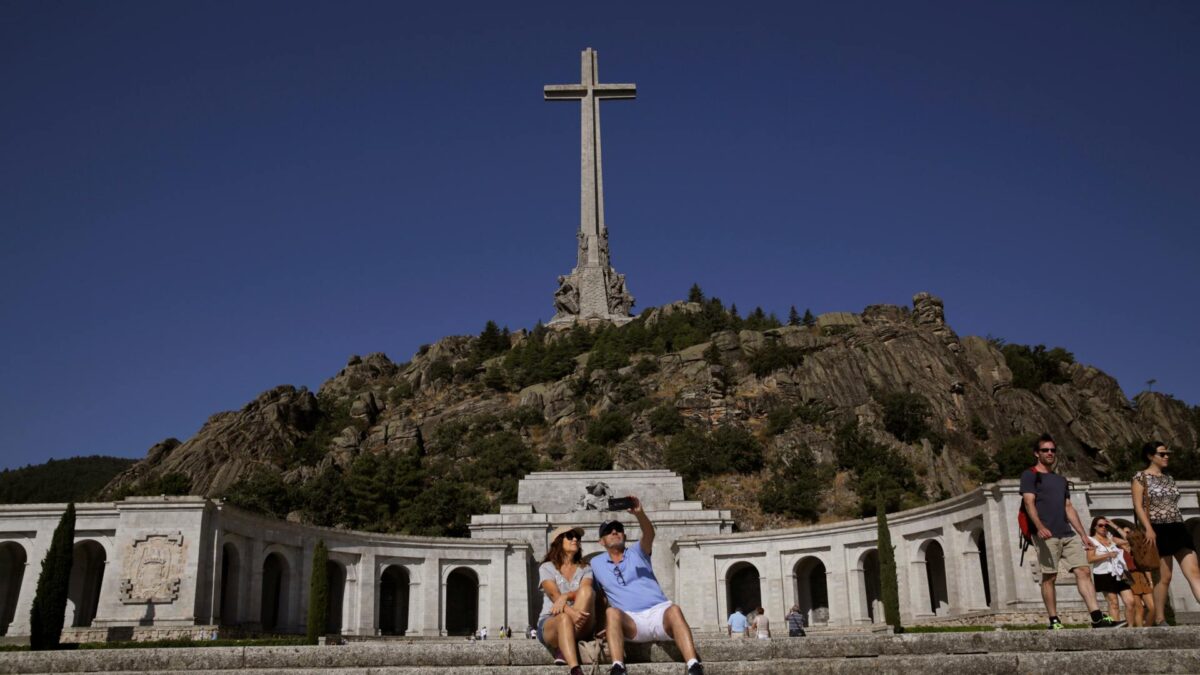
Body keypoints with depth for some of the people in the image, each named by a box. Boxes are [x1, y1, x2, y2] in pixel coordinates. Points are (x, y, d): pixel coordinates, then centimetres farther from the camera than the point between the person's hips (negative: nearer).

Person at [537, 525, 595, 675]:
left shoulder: (585, 569, 17)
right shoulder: (547, 567, 8)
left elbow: (585, 592, -5)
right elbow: (554, 595, -11)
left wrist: (565, 596, -28)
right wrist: (571, 612, -32)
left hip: (581, 627, 2)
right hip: (550, 623, -2)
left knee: (587, 590, -27)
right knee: (565, 618, -39)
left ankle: (563, 651, -33)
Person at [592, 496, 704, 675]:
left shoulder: (637, 552, 16)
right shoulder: (595, 563, 21)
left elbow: (649, 534, -5)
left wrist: (639, 513, -27)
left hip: (658, 612, 0)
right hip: (631, 621, 0)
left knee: (674, 610, -35)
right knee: (612, 612, -33)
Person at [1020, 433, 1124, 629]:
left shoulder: (1060, 480, 25)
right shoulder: (1030, 475, 3)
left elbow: (1069, 508, 24)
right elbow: (1029, 502, -9)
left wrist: (1083, 534, 17)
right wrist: (1039, 527, -25)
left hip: (1068, 534, 6)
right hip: (1047, 535, -6)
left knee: (1083, 571, -5)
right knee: (1049, 576, -6)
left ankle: (1097, 618, -9)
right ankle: (1054, 621, -1)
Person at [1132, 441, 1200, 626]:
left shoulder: (1169, 479, 18)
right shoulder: (1141, 477, -1)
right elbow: (1138, 506, -9)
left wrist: (1180, 527, 18)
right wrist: (1148, 529, -20)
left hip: (1178, 529, 6)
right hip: (1158, 531, -6)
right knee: (1164, 577, -4)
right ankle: (1160, 619, 6)